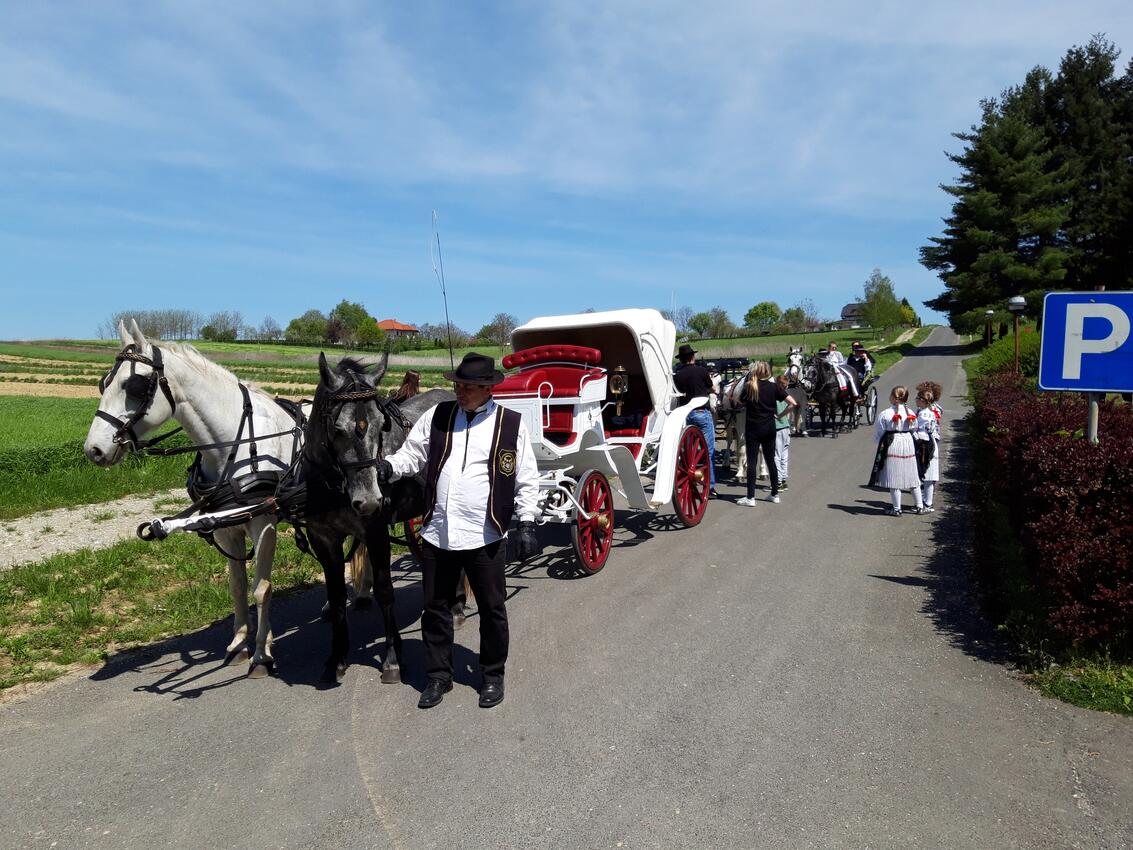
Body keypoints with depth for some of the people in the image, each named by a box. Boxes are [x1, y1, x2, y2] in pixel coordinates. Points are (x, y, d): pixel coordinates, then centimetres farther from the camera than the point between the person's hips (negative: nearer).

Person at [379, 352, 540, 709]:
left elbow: (527, 479, -1)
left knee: (492, 609, 12)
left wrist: (527, 523, -6)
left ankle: (493, 676, 32)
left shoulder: (512, 424, -4)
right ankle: (439, 675, 32)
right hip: (437, 533, 3)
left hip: (485, 536, -2)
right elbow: (411, 455, 7)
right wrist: (388, 467, -13)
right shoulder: (437, 416, 3)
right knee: (435, 608, 14)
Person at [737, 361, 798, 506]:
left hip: (753, 428, -3)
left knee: (752, 462, -1)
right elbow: (792, 403, -7)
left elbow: (740, 401, 11)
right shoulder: (773, 387, -2)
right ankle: (775, 494, 21)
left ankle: (750, 497, -2)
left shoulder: (749, 387, -7)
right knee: (771, 460, 14)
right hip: (769, 427, 3)